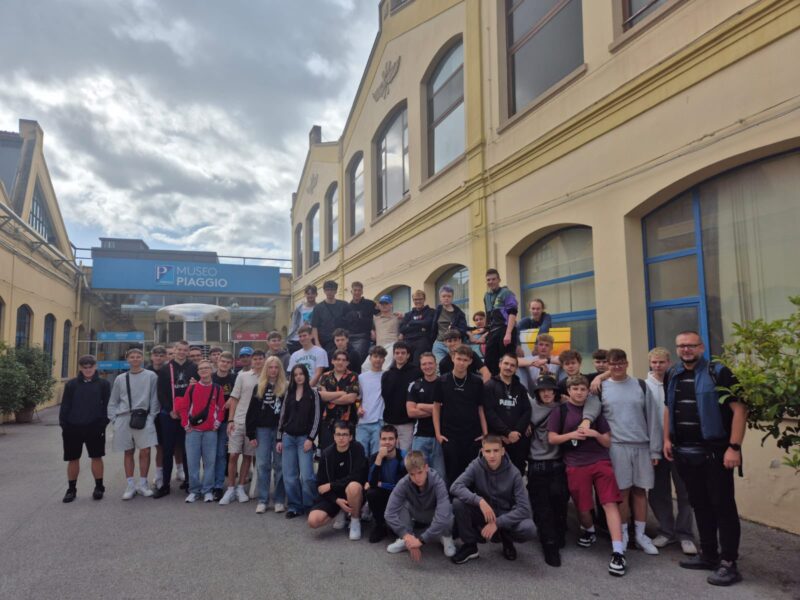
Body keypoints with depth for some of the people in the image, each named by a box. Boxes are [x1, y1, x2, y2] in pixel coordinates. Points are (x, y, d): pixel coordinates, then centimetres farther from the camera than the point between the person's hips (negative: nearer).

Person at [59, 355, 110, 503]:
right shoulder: (72, 384, 4)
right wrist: (63, 425, -4)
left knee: (96, 457, 4)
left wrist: (103, 424, -8)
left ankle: (99, 487, 16)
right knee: (73, 459, 9)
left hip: (94, 427, -1)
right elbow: (65, 406, 4)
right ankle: (71, 489, 22)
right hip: (73, 427, 2)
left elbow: (106, 406, 0)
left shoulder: (103, 384, 1)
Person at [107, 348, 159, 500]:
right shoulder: (120, 379, 12)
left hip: (143, 417, -3)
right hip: (124, 418, 3)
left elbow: (154, 398, 2)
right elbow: (113, 401, 16)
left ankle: (142, 484, 7)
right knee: (128, 452, 8)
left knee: (145, 451, -7)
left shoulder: (151, 376, 3)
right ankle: (131, 485, 16)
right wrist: (113, 419, 6)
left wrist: (152, 417, -6)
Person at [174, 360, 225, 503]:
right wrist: (185, 423, -1)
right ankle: (194, 491, 14)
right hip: (193, 430, 0)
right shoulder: (191, 388, 3)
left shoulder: (217, 389, 3)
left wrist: (218, 421, -2)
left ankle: (207, 490, 12)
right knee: (192, 461, 2)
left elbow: (221, 407, 7)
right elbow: (182, 406, 4)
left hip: (210, 431, 0)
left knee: (210, 461, 2)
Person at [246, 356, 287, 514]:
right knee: (262, 465, 3)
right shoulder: (258, 388, 8)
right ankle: (262, 500, 11)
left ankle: (279, 500, 12)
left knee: (279, 465, 4)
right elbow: (251, 412, 6)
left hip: (280, 430, -2)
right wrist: (251, 434, 0)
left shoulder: (286, 388, 0)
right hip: (262, 430, 2)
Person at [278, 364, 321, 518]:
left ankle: (310, 505, 9)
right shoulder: (289, 393, 11)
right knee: (289, 476, 3)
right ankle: (294, 506, 14)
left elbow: (316, 418, -4)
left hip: (304, 438, -4)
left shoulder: (313, 393, 1)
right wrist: (279, 439, 7)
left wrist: (310, 439, -11)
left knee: (306, 475, -10)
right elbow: (283, 416, 12)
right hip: (288, 437, 4)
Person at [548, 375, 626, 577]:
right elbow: (552, 439, 0)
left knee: (610, 503, -12)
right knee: (583, 508, 6)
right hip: (576, 466, -1)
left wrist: (595, 434, -8)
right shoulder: (560, 411, 6)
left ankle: (618, 552, -12)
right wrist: (571, 434, -15)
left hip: (601, 462, 1)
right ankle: (589, 531, 39)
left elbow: (608, 442, 12)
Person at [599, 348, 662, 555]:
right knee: (622, 491, 2)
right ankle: (623, 534, 15)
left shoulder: (640, 385, 5)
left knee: (640, 490, 8)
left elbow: (652, 418, 5)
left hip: (642, 446, 2)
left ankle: (640, 535, 20)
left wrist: (655, 449, 2)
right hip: (617, 446, -2)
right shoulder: (601, 388, 2)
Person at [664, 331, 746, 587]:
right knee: (700, 505, 15)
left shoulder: (719, 373, -10)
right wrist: (667, 439, 13)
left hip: (714, 451, -6)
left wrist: (734, 447, -19)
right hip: (685, 452, 6)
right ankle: (708, 554, 28)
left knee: (723, 505, 1)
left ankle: (729, 563, 10)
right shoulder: (672, 376, 9)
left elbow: (740, 409, -14)